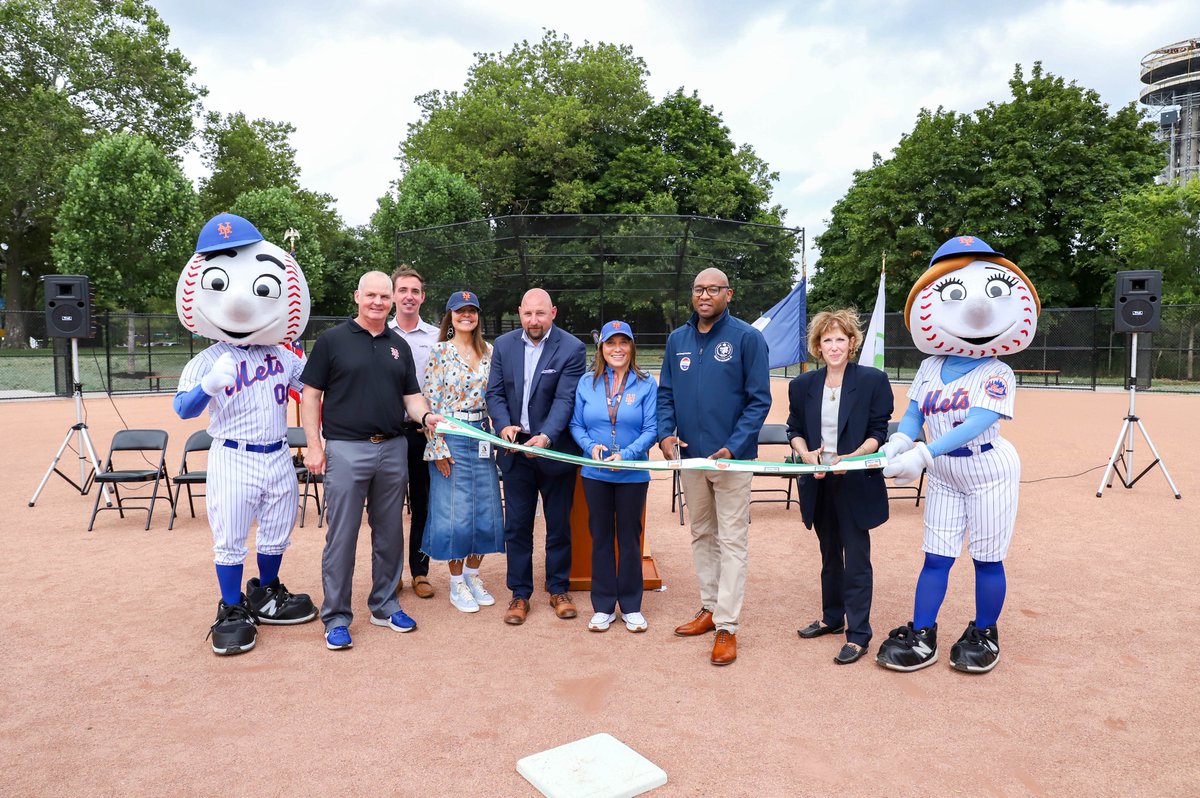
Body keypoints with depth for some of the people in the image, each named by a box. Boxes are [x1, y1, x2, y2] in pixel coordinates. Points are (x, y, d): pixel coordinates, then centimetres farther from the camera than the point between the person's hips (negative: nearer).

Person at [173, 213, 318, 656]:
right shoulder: (207, 360, -7)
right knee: (230, 537, 3)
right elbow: (183, 408, -17)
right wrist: (210, 385, -35)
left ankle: (266, 596, 36)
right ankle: (232, 612, 21)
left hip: (278, 456, 4)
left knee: (277, 532, 15)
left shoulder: (283, 355, 5)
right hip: (232, 458, -4)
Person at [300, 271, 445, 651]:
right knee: (341, 536, 1)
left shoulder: (400, 346, 13)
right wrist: (314, 445, -8)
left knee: (389, 533, 12)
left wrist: (427, 415, -9)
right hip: (346, 450, -4)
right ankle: (336, 617, 12)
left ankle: (384, 605, 26)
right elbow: (311, 395, -1)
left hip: (393, 449, 4)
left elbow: (411, 395, 13)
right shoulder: (332, 340, 0)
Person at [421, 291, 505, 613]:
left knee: (485, 508, 7)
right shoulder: (440, 352, -4)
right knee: (454, 510, 0)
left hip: (482, 438, 5)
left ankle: (473, 574, 25)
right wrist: (438, 447, -12)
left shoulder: (488, 353, 9)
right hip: (451, 438, -4)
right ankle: (457, 583, 15)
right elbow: (430, 401, -8)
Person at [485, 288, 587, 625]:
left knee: (559, 525, 11)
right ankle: (520, 594, 22)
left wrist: (546, 437, -31)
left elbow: (565, 399, -17)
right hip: (515, 447, 3)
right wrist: (504, 425, -16)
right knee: (516, 526, 9)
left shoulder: (572, 348, -10)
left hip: (555, 448, -3)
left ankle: (559, 589, 28)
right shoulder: (503, 345, 2)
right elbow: (494, 392, 2)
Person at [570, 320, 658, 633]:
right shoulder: (587, 383, 2)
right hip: (595, 473, 2)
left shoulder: (647, 384, -5)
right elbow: (576, 424, 5)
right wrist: (591, 446, -14)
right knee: (600, 537, 10)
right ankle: (603, 607, 22)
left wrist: (626, 454, -21)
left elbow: (651, 429, -8)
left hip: (632, 474, -2)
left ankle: (631, 606, 22)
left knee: (630, 537, 8)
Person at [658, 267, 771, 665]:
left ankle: (727, 626, 6)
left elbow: (759, 399, -9)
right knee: (701, 535, 15)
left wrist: (733, 447, -18)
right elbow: (665, 393, 11)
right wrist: (665, 433, -7)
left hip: (731, 457, -5)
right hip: (690, 455, 5)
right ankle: (710, 607, 30)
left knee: (732, 542, 0)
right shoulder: (677, 339, 8)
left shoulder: (747, 338, -7)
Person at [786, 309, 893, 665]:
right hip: (818, 483, 5)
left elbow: (878, 433, -7)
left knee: (856, 557, 0)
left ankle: (858, 634, 9)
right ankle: (832, 618, 34)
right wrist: (806, 454, -11)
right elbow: (794, 430, 9)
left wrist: (851, 458, -22)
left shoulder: (873, 380, -6)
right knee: (829, 554, 18)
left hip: (856, 483, -4)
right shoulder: (803, 385, 6)